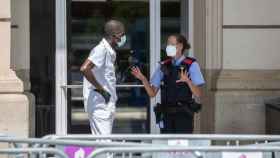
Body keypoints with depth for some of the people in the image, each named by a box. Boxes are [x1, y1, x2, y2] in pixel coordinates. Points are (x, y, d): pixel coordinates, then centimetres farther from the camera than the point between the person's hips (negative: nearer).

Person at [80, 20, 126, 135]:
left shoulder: (110, 52, 16)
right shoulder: (101, 50, -14)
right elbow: (84, 69, -28)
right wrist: (100, 89, -22)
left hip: (107, 105, 10)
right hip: (99, 105, -10)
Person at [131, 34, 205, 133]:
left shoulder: (191, 65, -1)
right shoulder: (164, 66, 10)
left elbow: (198, 94, -8)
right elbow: (152, 93, 9)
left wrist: (187, 81, -25)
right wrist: (143, 79, -7)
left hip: (184, 115, -4)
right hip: (167, 115, 4)